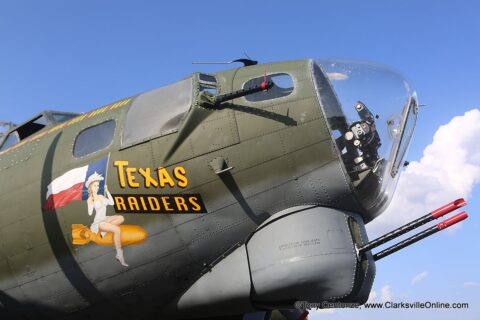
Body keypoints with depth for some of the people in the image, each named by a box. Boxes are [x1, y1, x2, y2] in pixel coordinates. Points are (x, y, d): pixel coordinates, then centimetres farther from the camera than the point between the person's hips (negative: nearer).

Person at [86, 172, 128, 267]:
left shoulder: (101, 196, 13)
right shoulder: (90, 199, -8)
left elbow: (112, 203, 7)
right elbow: (90, 213, -18)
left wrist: (107, 191, 8)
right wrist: (91, 203, -32)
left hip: (104, 219, 7)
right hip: (98, 222, -7)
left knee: (121, 218, -22)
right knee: (117, 230, -30)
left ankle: (104, 230, -14)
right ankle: (119, 255, -27)